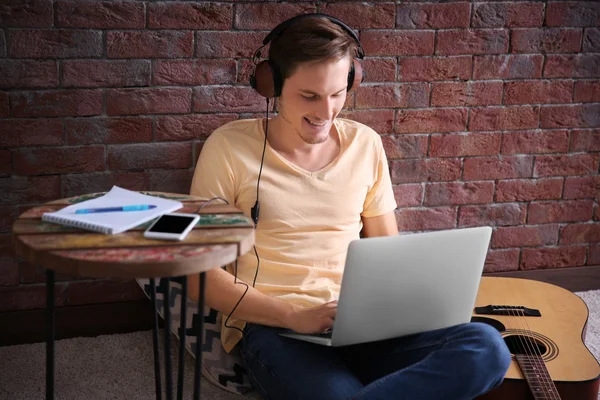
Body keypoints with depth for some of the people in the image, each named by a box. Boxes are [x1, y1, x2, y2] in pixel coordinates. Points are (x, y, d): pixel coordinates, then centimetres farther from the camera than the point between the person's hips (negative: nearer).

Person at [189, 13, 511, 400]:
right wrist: (295, 316, -17)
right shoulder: (229, 148, -3)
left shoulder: (365, 144, 10)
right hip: (273, 326, -6)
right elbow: (203, 277, -4)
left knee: (486, 347, -25)